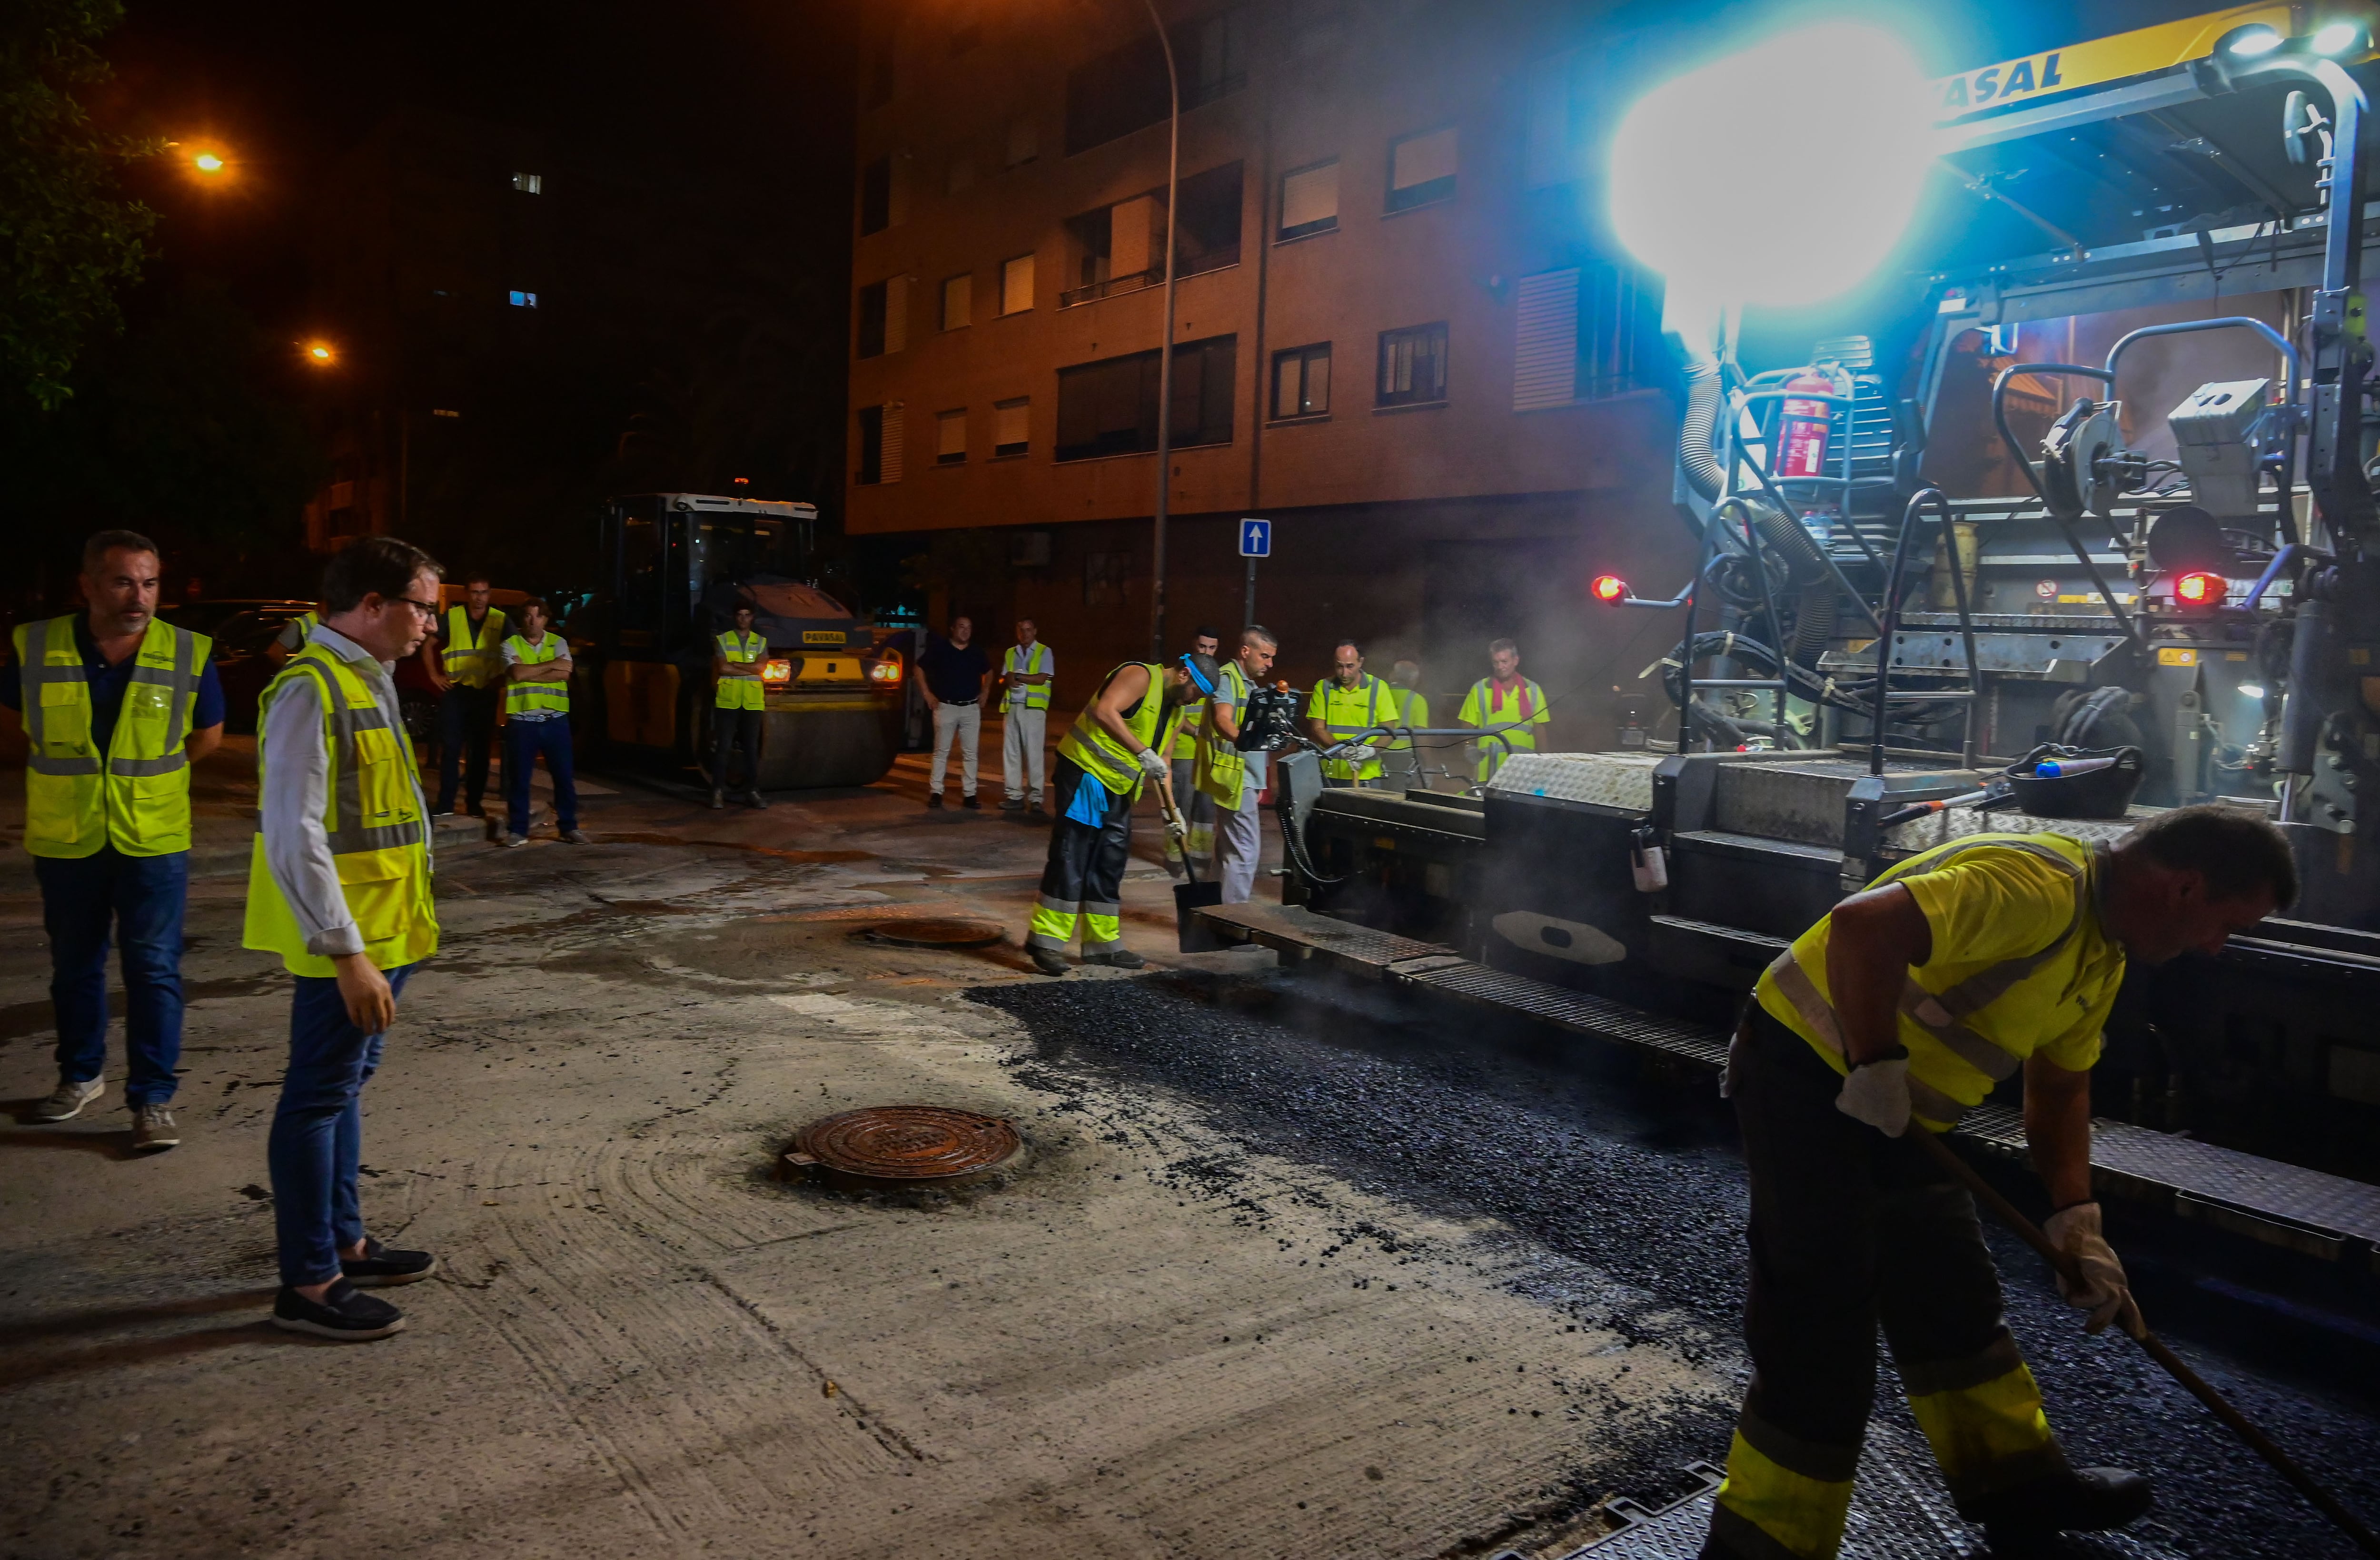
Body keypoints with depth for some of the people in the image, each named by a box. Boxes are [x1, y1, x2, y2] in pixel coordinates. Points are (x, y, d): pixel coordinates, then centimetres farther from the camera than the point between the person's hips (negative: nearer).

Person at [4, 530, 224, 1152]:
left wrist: (145, 773, 7)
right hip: (65, 842, 2)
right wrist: (71, 771, 11)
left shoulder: (188, 655, -8)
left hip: (154, 840, -1)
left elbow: (207, 733, 9)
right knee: (75, 965, 16)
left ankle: (153, 1099, 7)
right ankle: (80, 1076, 34)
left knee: (154, 968, -1)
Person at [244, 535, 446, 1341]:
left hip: (386, 933, 9)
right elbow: (294, 836, -23)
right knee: (319, 1099, 1)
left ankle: (342, 1242, 32)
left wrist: (385, 938, 18)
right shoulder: (310, 689, -18)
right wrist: (346, 952, -23)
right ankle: (308, 1283, 12)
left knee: (346, 1088, 18)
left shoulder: (369, 680, 11)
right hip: (346, 942, -9)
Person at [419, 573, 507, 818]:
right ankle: (445, 804, 2)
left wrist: (503, 679, -1)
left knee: (480, 749, 7)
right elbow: (428, 645, 10)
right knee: (451, 748, -2)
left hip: (486, 694, 1)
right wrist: (434, 675, 3)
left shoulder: (501, 621, 2)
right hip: (455, 691, -1)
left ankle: (474, 802, 16)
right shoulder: (452, 617, 0)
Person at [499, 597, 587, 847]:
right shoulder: (511, 645, 3)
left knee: (564, 776, 4)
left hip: (555, 720, 1)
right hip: (522, 721, -1)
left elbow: (564, 674, -10)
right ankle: (517, 829, 12)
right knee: (518, 778, 3)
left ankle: (569, 827, 13)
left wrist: (528, 673, -13)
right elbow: (518, 674, -15)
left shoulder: (558, 643, 7)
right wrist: (551, 664, -8)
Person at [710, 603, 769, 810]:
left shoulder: (761, 643, 12)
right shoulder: (723, 641, 6)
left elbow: (760, 666, -6)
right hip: (727, 702, -2)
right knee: (723, 748, -3)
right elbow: (722, 669, -8)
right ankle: (718, 792, 1)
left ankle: (752, 792, 7)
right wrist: (749, 669, -6)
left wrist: (734, 664, -8)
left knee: (752, 749, 3)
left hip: (753, 704, 2)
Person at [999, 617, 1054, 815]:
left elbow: (1042, 679, -8)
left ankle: (1036, 799, -8)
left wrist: (1017, 676, -6)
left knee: (1034, 753, -8)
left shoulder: (1044, 652, 3)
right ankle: (1014, 795, 7)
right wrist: (1009, 681, -6)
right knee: (1010, 752, 3)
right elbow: (1004, 680, 16)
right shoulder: (1010, 653, 18)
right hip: (1012, 707, 5)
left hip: (1033, 708, -5)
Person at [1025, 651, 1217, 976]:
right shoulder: (1141, 676, -13)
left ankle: (1103, 943, 18)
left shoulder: (1175, 709, 15)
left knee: (1111, 862, 10)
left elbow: (1161, 762, 21)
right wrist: (1144, 752, -30)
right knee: (1071, 857, -9)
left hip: (1117, 787, 9)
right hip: (1085, 771, -9)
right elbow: (1104, 711, -29)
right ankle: (1046, 942, -5)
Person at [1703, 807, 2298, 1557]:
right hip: (1808, 1080, -10)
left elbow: (2060, 1088, 19)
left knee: (1952, 1296, 22)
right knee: (1820, 1332, -4)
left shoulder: (2104, 951, 11)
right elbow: (1863, 926, -38)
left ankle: (2016, 1482, 42)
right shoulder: (2037, 884, -24)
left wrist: (2077, 1218, 11)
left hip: (1891, 1108, 10)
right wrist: (1876, 1066, -29)